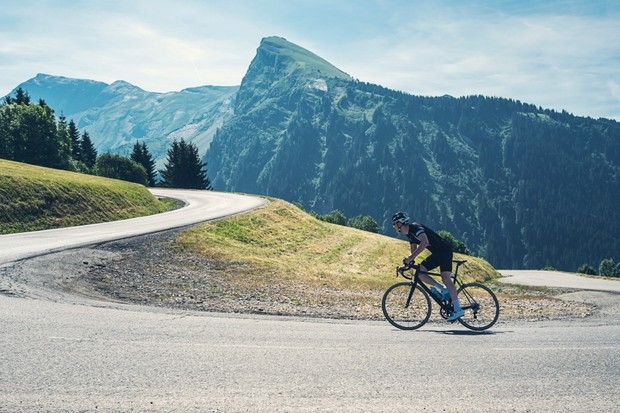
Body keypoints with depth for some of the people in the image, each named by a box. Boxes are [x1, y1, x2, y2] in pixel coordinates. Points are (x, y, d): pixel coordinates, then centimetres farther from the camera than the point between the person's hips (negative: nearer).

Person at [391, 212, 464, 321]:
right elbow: (413, 251, 21)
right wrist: (407, 261, 3)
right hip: (436, 253, 9)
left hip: (445, 250, -9)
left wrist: (411, 258, -32)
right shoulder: (409, 234, 13)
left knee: (445, 278, -19)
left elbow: (424, 242, -32)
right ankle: (442, 289, 3)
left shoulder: (415, 227, -16)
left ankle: (458, 309, -22)